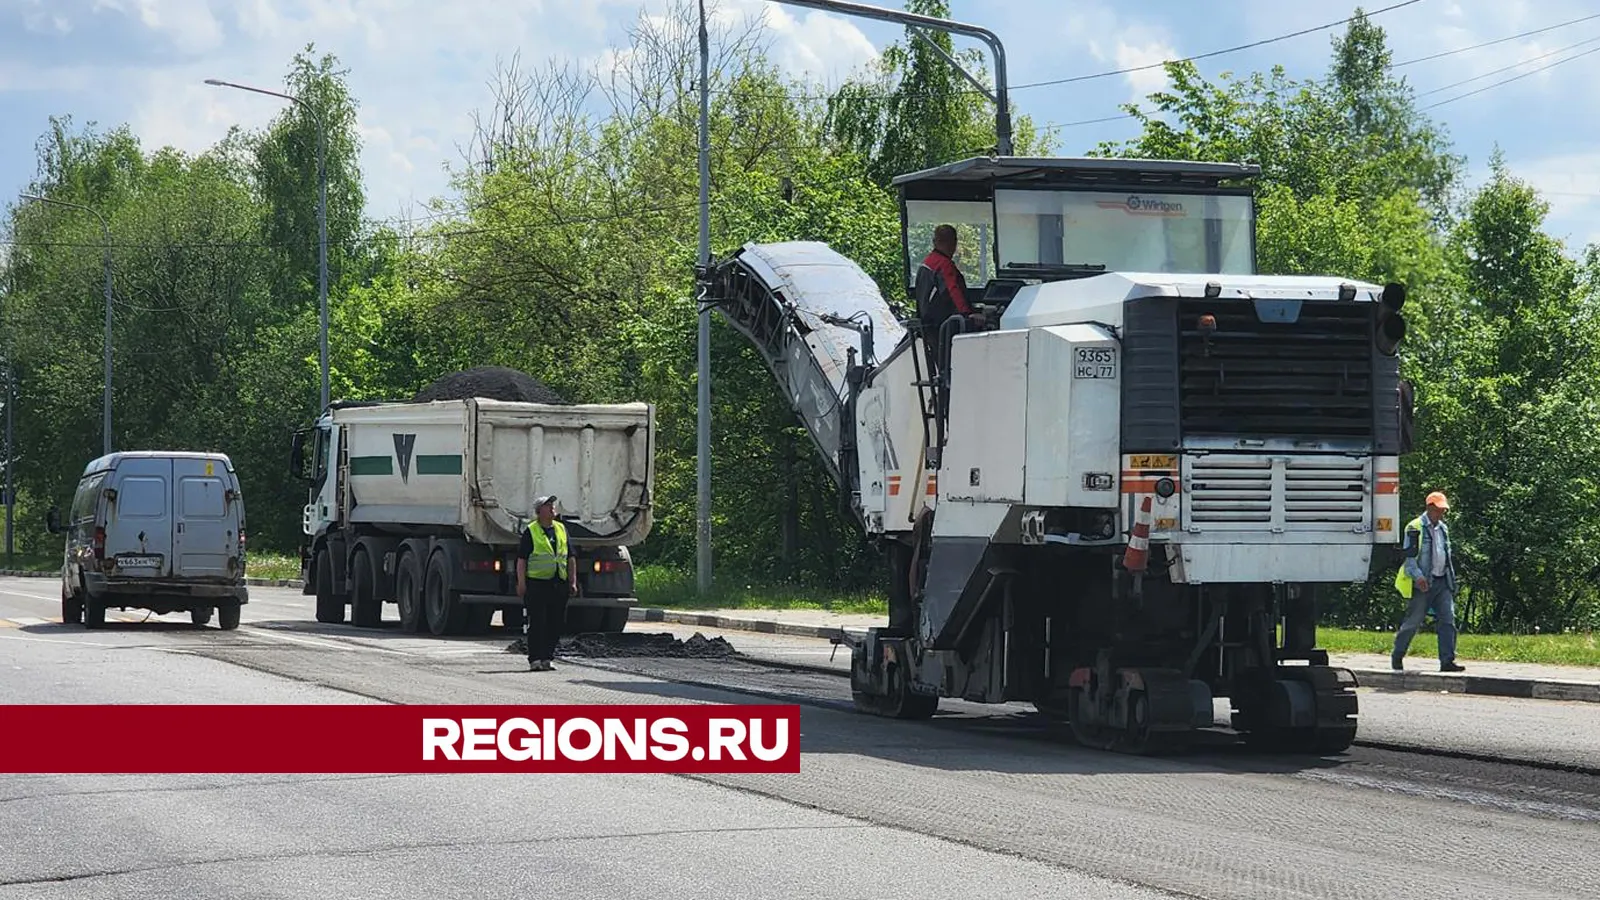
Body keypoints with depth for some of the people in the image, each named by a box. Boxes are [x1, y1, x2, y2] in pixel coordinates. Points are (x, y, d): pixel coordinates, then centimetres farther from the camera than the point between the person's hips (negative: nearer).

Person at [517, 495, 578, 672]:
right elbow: (521, 559, -4)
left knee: (555, 624, 6)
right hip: (537, 583, -5)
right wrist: (521, 584, -10)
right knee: (537, 624, -5)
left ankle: (547, 658, 15)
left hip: (559, 584, 5)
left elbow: (570, 558, 18)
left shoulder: (561, 529, 15)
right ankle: (535, 659, -2)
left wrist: (573, 582, 11)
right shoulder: (531, 531, -1)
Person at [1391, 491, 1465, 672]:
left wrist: (1451, 579, 19)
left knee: (1448, 620, -6)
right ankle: (1397, 656, 16)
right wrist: (1418, 576, -24)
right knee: (1413, 621, -1)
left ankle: (1447, 661, -8)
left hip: (1442, 582, 7)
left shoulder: (1442, 529, 17)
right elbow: (1409, 556, -12)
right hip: (1423, 583, -6)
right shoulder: (1415, 528, -6)